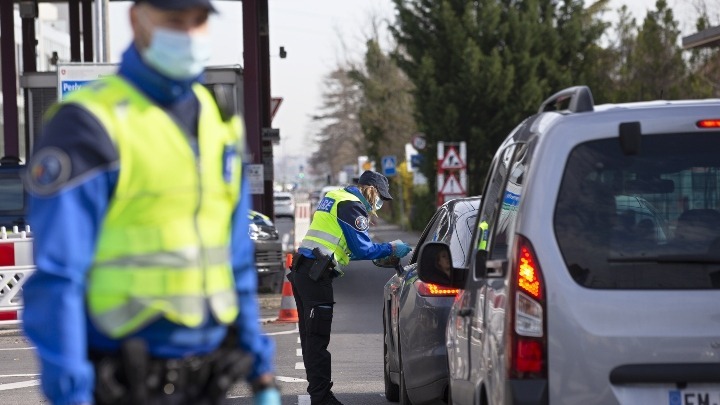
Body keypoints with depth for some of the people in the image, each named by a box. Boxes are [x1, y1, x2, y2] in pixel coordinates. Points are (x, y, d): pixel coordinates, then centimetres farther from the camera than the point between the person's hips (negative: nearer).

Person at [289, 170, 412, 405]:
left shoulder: (336, 198, 24)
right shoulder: (352, 205, -7)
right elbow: (363, 249, -10)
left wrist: (381, 253, 23)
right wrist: (391, 249, 3)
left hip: (302, 271, 10)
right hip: (316, 276, -10)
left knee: (311, 337, 12)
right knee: (318, 339, -9)